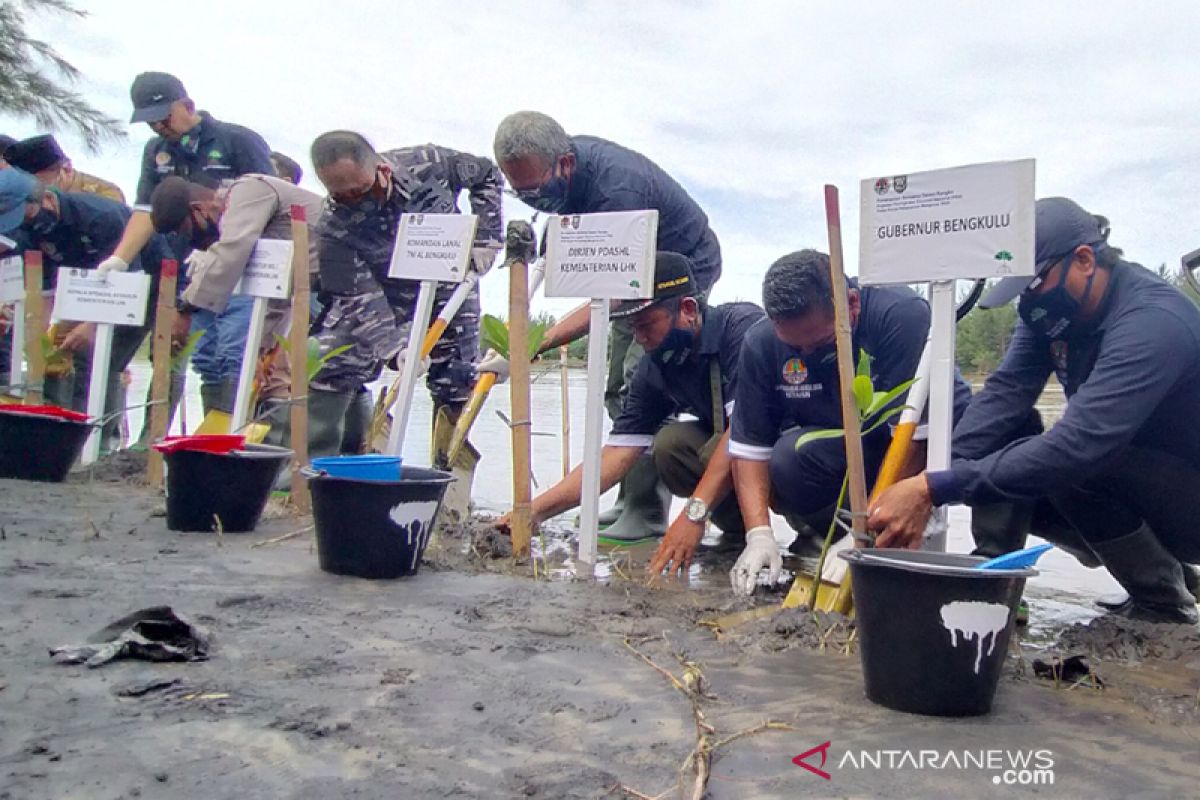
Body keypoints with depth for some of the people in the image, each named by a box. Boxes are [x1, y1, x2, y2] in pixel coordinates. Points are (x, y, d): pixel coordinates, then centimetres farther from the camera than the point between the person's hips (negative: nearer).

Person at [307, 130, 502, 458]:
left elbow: (487, 176, -4)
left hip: (449, 286, 1)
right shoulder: (334, 227, -25)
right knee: (328, 368, -13)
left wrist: (485, 238, -12)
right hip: (385, 296, -1)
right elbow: (361, 299, -27)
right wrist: (395, 347, -42)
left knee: (456, 384, 0)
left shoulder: (427, 163, -23)